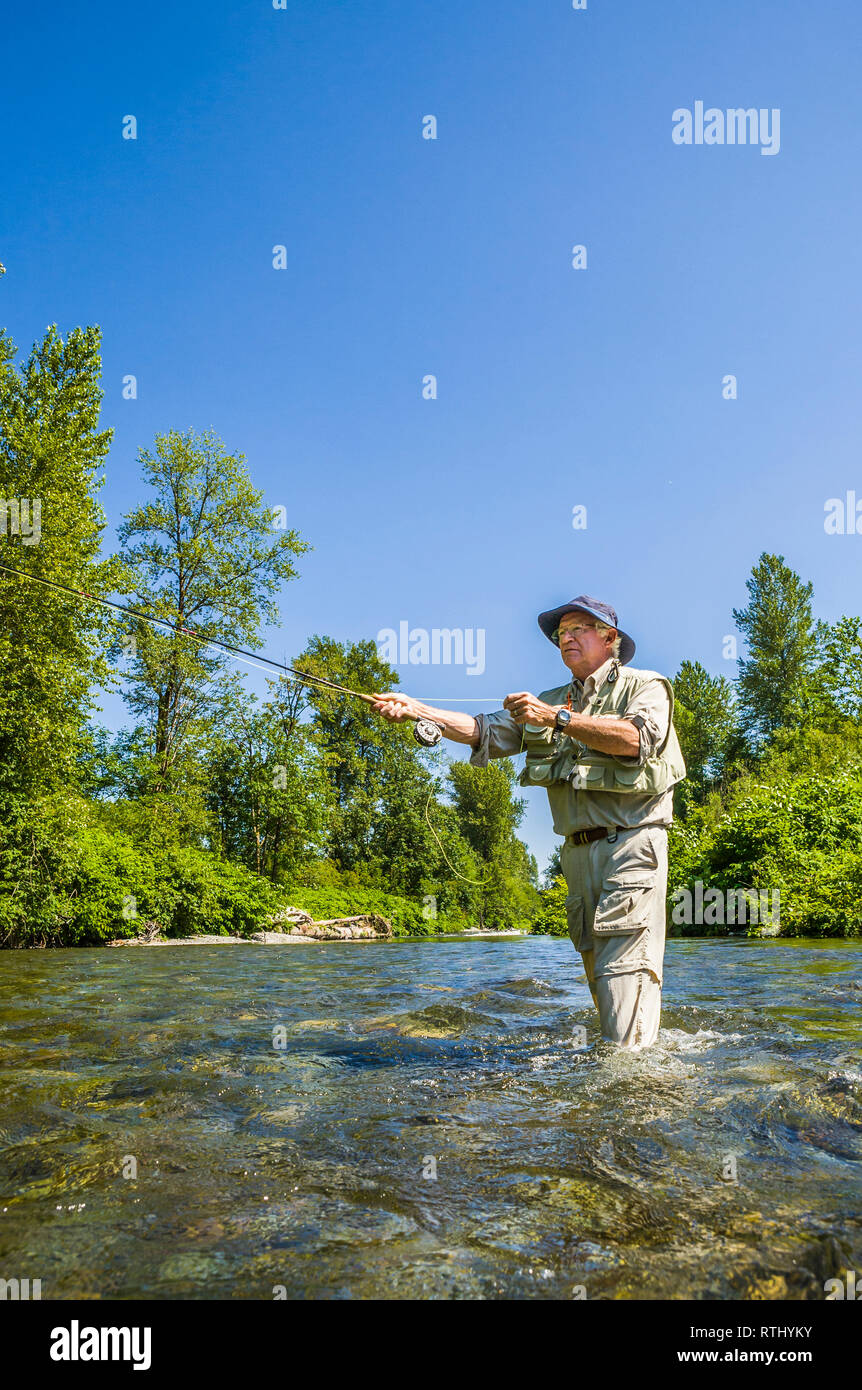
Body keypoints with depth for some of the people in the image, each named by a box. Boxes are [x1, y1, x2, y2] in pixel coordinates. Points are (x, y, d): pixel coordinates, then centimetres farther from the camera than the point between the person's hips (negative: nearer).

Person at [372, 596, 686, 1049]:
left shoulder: (645, 686, 6)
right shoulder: (551, 702, 21)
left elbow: (638, 737, -16)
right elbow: (485, 731, 12)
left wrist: (557, 718, -19)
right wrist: (416, 709, -2)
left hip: (631, 844, -6)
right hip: (578, 852, 6)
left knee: (624, 965, -14)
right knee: (597, 967, 8)